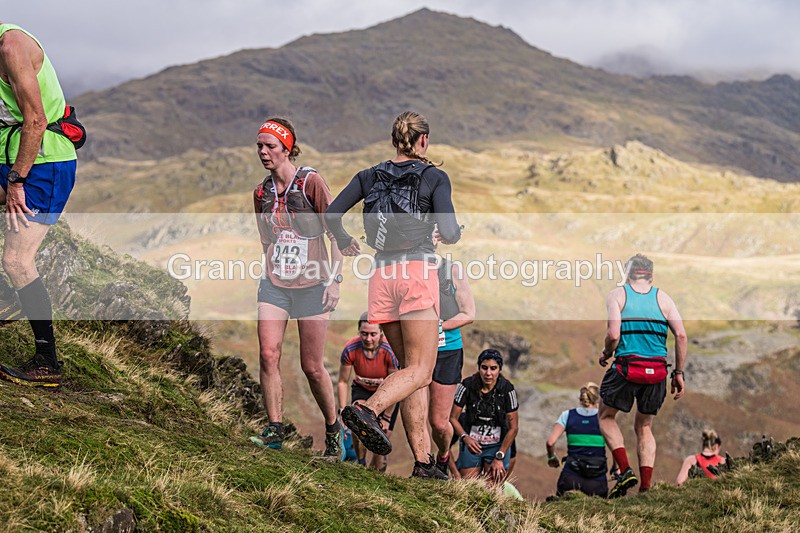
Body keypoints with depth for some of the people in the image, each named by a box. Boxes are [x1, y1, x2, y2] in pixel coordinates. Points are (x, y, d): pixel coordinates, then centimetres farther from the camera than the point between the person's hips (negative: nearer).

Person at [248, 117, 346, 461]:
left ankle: (333, 430, 21)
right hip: (274, 284, 4)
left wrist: (334, 280, -9)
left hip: (311, 286, -4)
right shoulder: (261, 193, 9)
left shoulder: (311, 182, -6)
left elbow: (335, 232, -5)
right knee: (268, 354, -13)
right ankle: (275, 431, -6)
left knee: (312, 367, 1)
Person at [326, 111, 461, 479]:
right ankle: (367, 409, -34)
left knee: (410, 367, 9)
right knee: (420, 370, -6)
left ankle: (423, 460, 4)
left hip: (382, 276, 5)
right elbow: (449, 234, -8)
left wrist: (344, 241, 25)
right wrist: (455, 233, 16)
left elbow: (331, 214, 5)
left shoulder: (370, 176, 11)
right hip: (419, 272, -5)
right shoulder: (434, 177, 0)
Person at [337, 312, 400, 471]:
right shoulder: (350, 349, -26)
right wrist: (342, 411, -14)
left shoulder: (390, 351, -31)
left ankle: (377, 469, 20)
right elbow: (343, 382, -11)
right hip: (362, 389, 1)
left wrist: (387, 417, -17)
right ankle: (360, 464, -10)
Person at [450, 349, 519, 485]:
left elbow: (513, 427, -7)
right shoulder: (467, 385, -14)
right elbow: (452, 418, -6)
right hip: (471, 443, 1)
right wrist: (465, 437, -23)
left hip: (498, 445, 0)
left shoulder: (507, 389, -14)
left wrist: (499, 457, -9)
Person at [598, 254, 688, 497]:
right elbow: (681, 336, 1)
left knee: (606, 416, 20)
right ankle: (645, 487, 8)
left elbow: (613, 335, -11)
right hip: (657, 371, 3)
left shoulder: (617, 295, 2)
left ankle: (625, 470, 2)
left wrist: (606, 354, 9)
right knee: (644, 427, 18)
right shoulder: (663, 298, 10)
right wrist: (679, 373, 7)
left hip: (627, 367, -3)